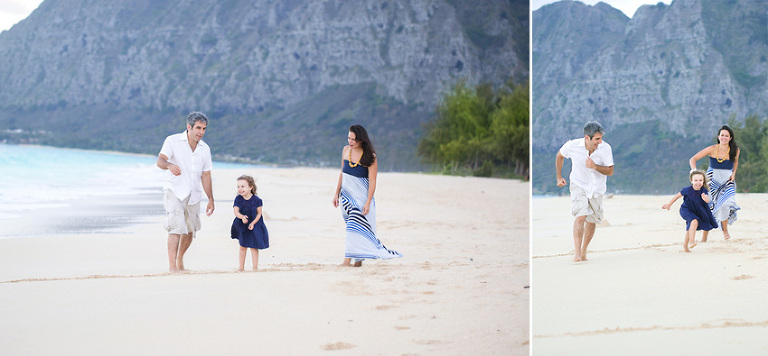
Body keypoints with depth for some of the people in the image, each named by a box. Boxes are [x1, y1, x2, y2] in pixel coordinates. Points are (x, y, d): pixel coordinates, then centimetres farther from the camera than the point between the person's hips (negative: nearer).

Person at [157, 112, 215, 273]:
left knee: (190, 231, 11)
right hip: (174, 191, -5)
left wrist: (211, 200, 11)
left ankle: (180, 258, 36)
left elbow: (206, 176, 13)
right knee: (176, 228, -19)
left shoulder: (205, 149, 8)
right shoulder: (173, 141, -6)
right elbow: (160, 161, -19)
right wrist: (170, 165, -42)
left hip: (193, 194, 5)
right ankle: (172, 266, -21)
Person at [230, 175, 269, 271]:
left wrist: (253, 223, -19)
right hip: (242, 226, 2)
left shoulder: (256, 200, -14)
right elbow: (236, 211, -12)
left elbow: (259, 213, -7)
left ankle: (255, 267, 8)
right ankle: (241, 267, 20)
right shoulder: (238, 199, -9)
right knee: (243, 247, 10)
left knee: (254, 247, -1)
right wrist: (242, 217, -33)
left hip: (254, 225, -2)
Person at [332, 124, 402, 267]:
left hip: (361, 195, -5)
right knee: (354, 227, 6)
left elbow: (372, 181, -11)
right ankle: (358, 260, 11)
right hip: (346, 194, 5)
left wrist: (368, 202, -17)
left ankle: (348, 260, -16)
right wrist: (337, 193, 15)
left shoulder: (370, 156, -11)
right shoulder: (346, 150, 5)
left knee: (356, 225, -13)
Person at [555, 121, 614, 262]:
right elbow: (560, 156, 4)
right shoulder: (572, 146, -18)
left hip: (596, 188, 2)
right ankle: (577, 252, -25)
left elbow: (610, 171, -14)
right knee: (580, 216, -22)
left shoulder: (605, 148, -17)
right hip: (579, 185, -2)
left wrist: (595, 167, -31)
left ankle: (584, 251, 29)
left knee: (591, 221, 8)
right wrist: (559, 177, 7)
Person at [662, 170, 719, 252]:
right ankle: (691, 242, -34)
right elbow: (677, 196, -7)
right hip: (686, 210, -5)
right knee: (694, 221, -32)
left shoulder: (703, 190, -15)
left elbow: (708, 200, -29)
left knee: (689, 229, 20)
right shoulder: (687, 190, -21)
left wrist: (705, 198, -53)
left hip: (697, 211, 5)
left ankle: (685, 244, 42)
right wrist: (669, 205, 3)